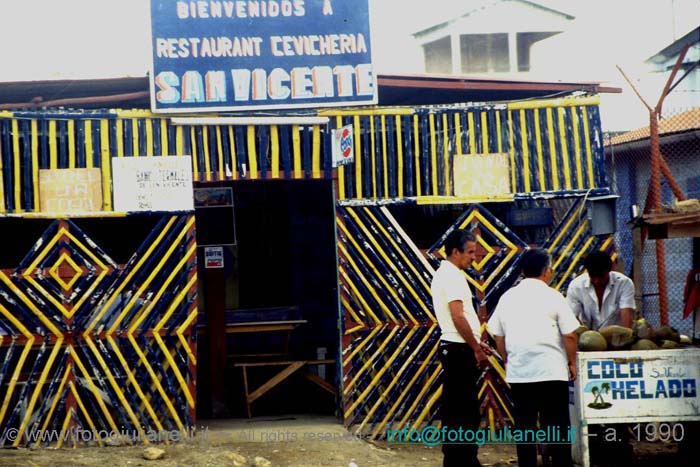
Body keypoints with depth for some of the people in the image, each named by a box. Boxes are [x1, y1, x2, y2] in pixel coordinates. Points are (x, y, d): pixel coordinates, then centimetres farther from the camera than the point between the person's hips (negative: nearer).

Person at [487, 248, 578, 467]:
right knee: (556, 424, 2)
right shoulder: (552, 297, -4)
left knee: (524, 425, 7)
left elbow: (498, 336, 11)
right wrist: (572, 362, 6)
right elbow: (569, 335, -7)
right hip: (551, 371, -3)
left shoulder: (508, 297, 7)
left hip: (517, 372, 4)